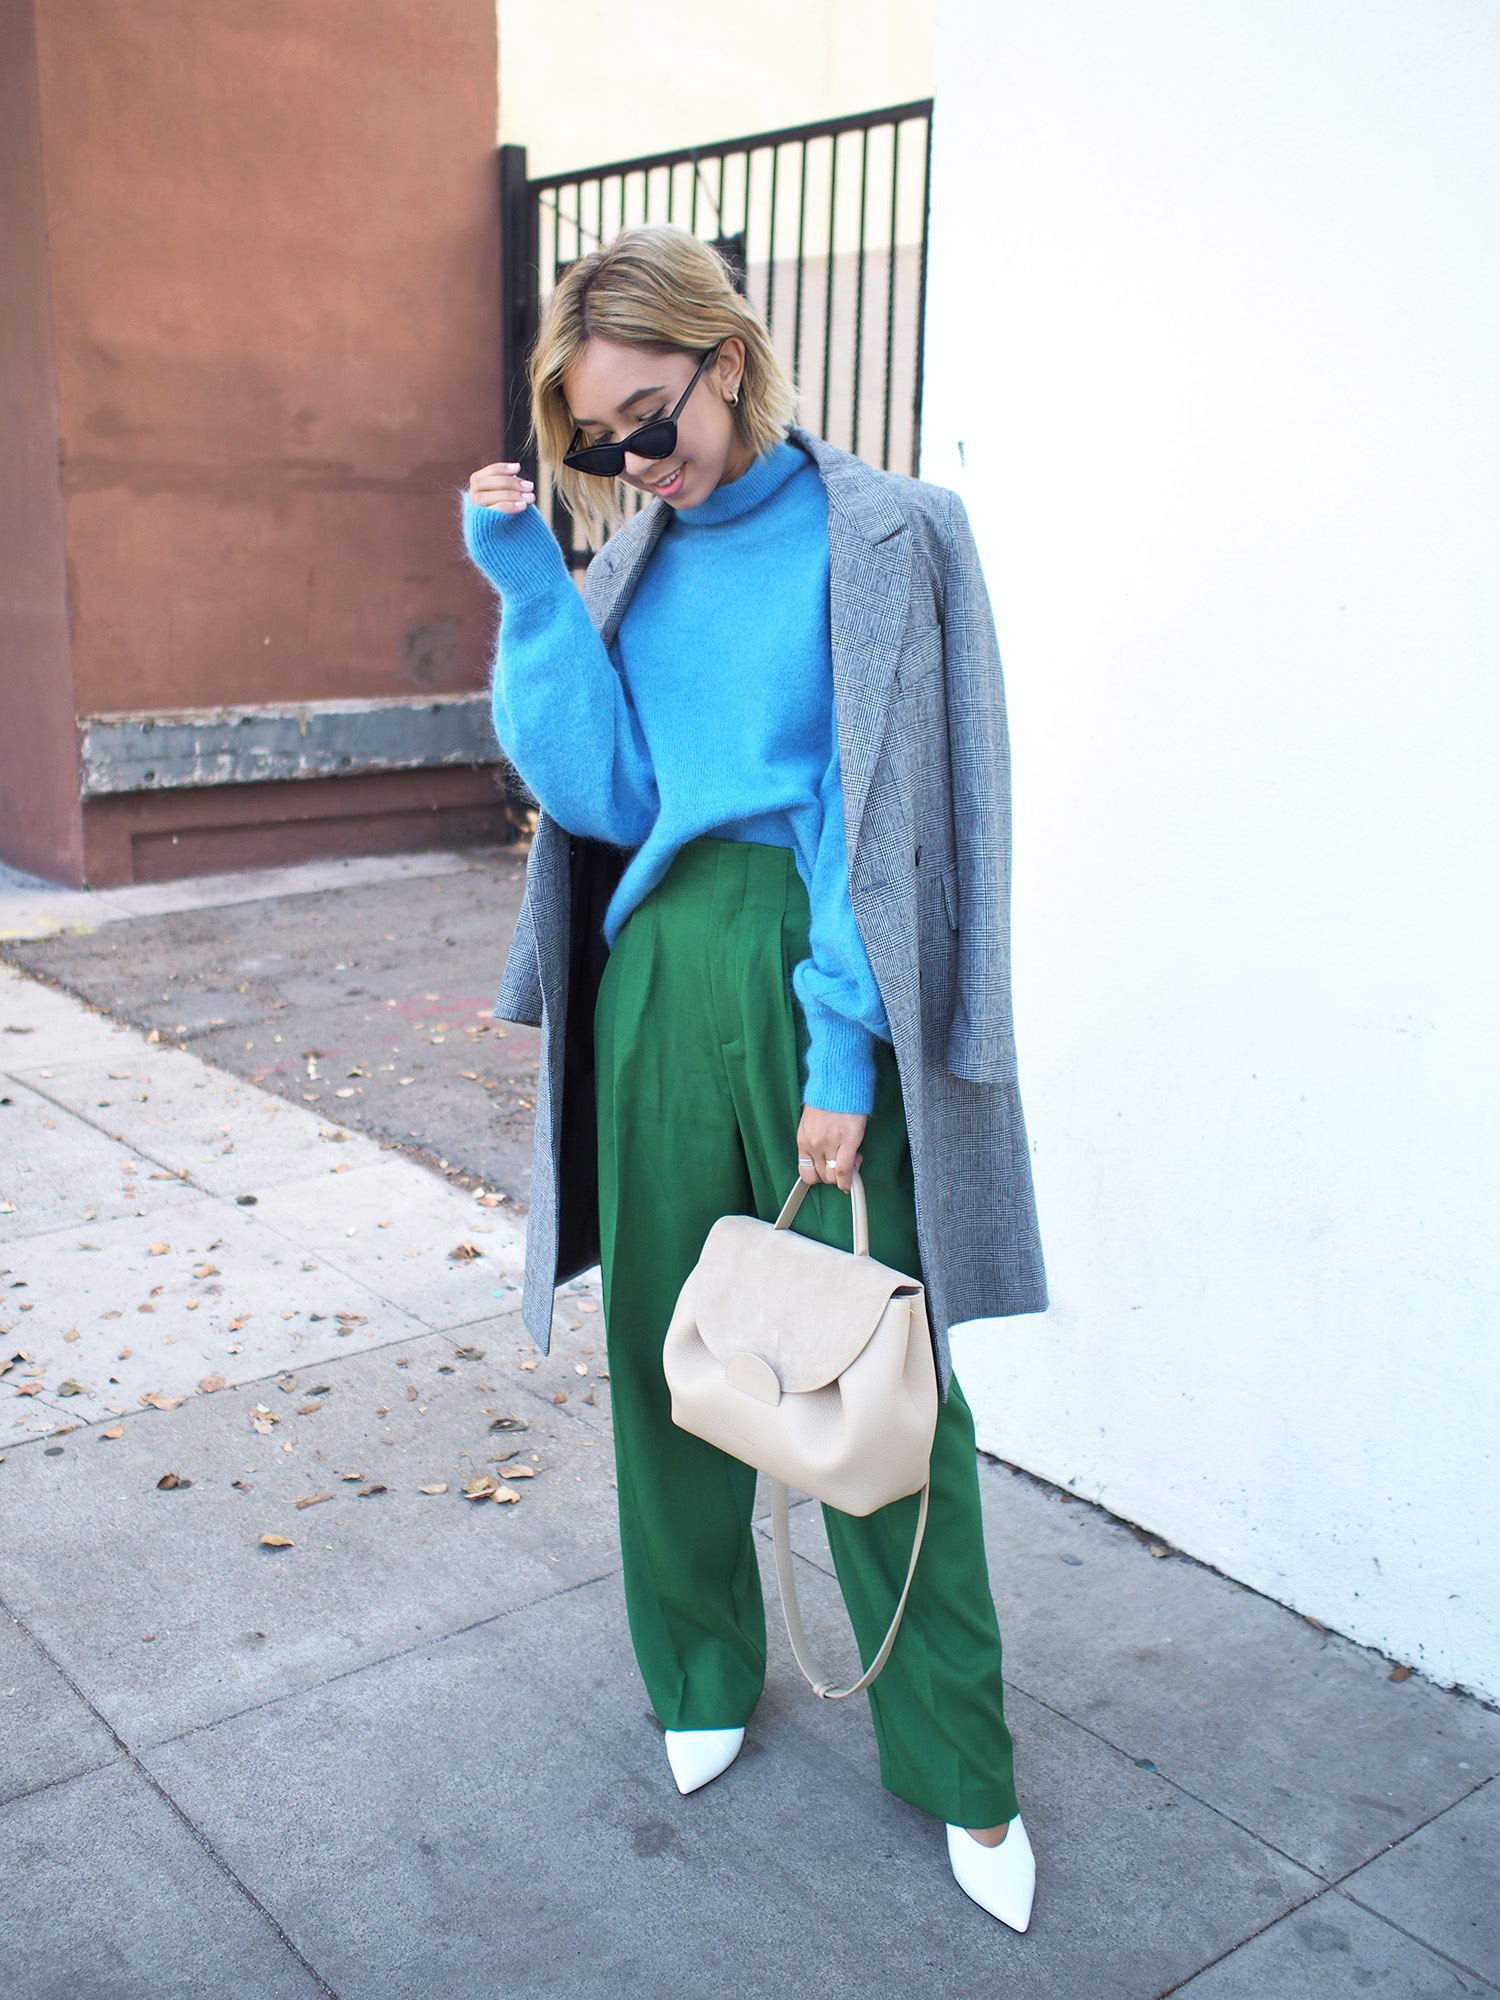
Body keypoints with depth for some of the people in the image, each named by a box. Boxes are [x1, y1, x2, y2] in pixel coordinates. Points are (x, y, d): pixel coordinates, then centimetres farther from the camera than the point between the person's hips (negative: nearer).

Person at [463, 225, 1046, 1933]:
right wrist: (533, 592, -6)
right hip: (657, 977, 5)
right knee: (668, 1347, 13)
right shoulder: (629, 557, 10)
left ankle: (959, 1770, 21)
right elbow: (601, 794, 1)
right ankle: (700, 1675, 36)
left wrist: (844, 1051, -14)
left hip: (819, 980, -4)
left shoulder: (887, 537, -4)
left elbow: (895, 818, -9)